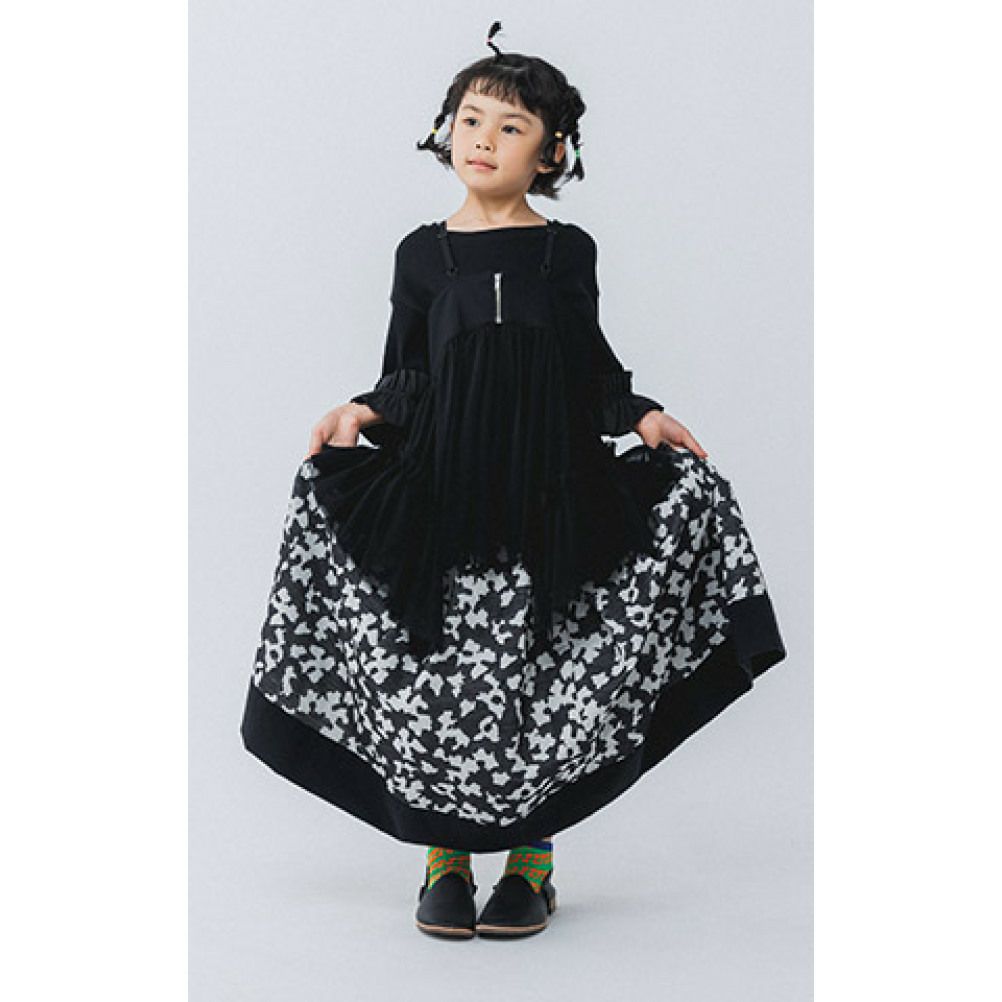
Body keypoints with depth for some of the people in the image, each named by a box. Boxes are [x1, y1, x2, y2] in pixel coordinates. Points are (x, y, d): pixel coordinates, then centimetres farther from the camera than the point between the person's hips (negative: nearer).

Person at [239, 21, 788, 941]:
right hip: (442, 488, 0)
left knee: (544, 672, 1)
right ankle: (445, 855, 14)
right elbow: (408, 377, 10)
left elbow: (594, 369, 12)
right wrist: (364, 412, -8)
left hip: (550, 489, 0)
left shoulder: (567, 252, 6)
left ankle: (532, 858, 15)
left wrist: (641, 416, -4)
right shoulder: (423, 254, 6)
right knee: (439, 671, 0)